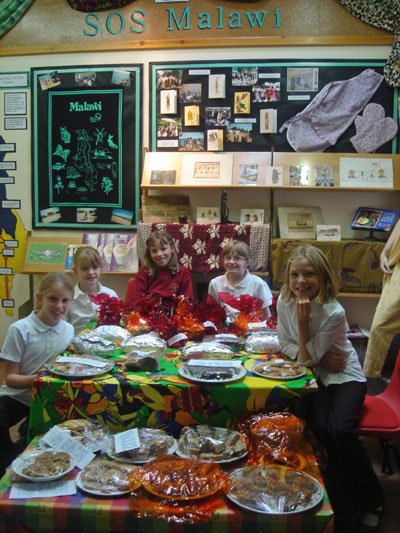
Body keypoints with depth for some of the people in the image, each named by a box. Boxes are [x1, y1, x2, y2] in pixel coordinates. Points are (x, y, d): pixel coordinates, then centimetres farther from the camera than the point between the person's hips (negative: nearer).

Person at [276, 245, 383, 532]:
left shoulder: (334, 312, -23)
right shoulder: (284, 301, -10)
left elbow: (307, 358, -20)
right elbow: (286, 346, -1)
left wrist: (303, 319, -29)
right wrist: (321, 359, -14)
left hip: (345, 375, -3)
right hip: (315, 376, 3)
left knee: (340, 430, -27)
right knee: (320, 428, -25)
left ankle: (371, 500, 1)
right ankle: (346, 508, -6)